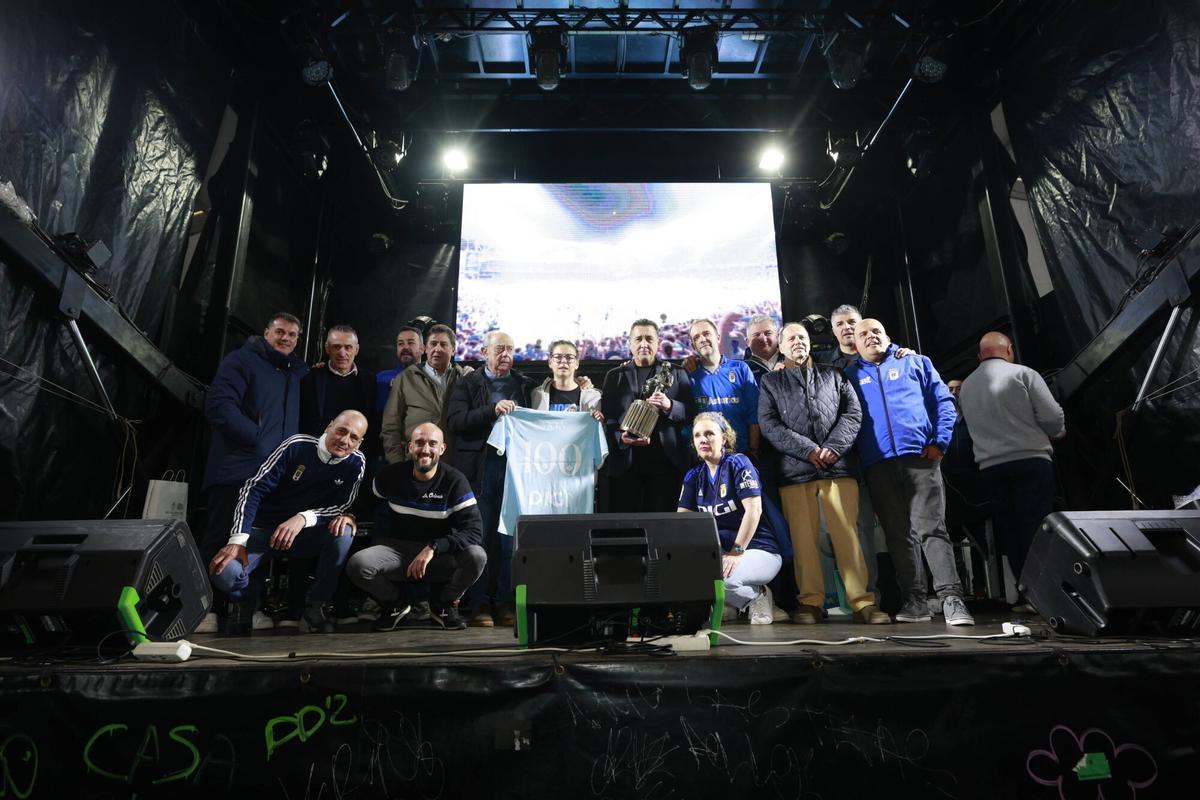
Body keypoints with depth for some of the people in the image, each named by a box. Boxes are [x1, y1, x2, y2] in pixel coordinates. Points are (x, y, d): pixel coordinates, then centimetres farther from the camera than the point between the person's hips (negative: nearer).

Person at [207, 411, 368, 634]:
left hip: (307, 534, 1)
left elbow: (341, 507, -11)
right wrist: (238, 540, -28)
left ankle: (316, 604, -7)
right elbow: (254, 489, -17)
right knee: (224, 572, -28)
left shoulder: (356, 463, -11)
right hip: (263, 529, -1)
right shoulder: (297, 446, -17)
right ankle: (247, 599, 12)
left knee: (343, 531, -30)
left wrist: (303, 518, -31)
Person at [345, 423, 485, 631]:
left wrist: (433, 548, -29)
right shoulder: (391, 475, -2)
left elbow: (475, 531, -19)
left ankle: (444, 605, 2)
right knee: (358, 565, -29)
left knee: (477, 556, -31)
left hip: (440, 555, -1)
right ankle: (394, 605, 5)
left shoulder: (455, 481, -10)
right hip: (395, 549, 1)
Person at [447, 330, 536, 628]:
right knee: (480, 538, 2)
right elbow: (455, 421, -6)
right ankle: (479, 604, 11)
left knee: (510, 538, 3)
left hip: (515, 466, 2)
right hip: (480, 469, -2)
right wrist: (492, 410, -16)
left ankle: (505, 603, 13)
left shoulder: (525, 385, 16)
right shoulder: (468, 384, 8)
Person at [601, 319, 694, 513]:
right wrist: (620, 437, -12)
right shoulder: (614, 376, 14)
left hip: (665, 460, 0)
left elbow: (690, 413, 6)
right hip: (626, 460, 1)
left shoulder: (676, 373, 13)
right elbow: (607, 417, 7)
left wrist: (669, 406, -14)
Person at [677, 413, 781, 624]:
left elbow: (754, 509, -18)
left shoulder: (738, 463, -10)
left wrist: (737, 552, -21)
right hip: (721, 551, 6)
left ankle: (756, 595, 0)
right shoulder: (693, 476, 7)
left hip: (758, 550, -6)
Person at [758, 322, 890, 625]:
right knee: (804, 538, -1)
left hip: (837, 466, 1)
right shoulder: (771, 381, 15)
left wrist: (834, 447, -7)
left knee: (848, 534, -4)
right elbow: (769, 424, 1)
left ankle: (862, 602, 1)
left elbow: (853, 412, 9)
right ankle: (811, 602, 6)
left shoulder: (834, 375, 21)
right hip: (794, 470, -1)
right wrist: (808, 450, -9)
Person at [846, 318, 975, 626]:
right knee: (899, 534, 4)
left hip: (920, 456, -1)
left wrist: (940, 441, -2)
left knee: (931, 528, -8)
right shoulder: (850, 375, 18)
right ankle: (914, 600, 10)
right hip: (877, 464, 2)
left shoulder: (915, 363, 16)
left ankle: (951, 598, -6)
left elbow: (944, 401, 10)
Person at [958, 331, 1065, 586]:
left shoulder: (966, 386, 13)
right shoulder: (1022, 373, -2)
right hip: (1030, 460, -4)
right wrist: (1058, 432, 15)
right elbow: (1053, 417, -5)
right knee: (1037, 532, -4)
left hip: (990, 467, 4)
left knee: (1010, 534, 8)